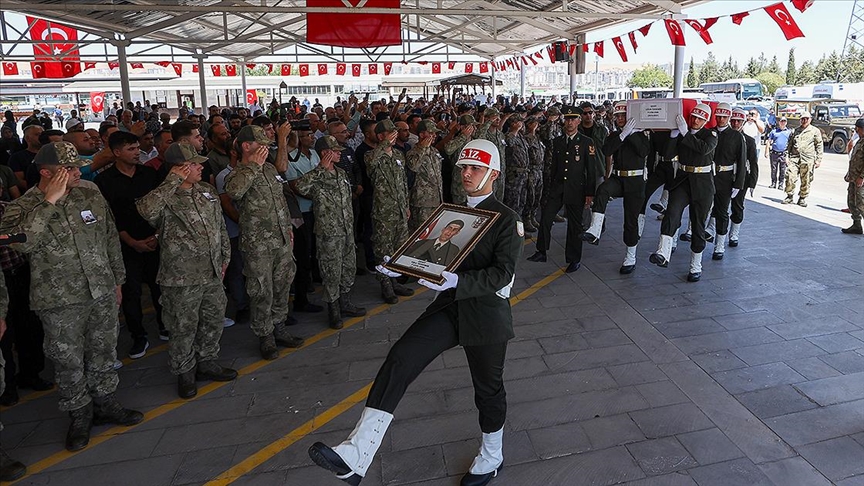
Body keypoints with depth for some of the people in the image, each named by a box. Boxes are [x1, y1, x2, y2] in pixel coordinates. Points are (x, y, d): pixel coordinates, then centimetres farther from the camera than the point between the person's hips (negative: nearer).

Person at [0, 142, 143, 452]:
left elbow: (111, 241, 11)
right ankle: (80, 415, 29)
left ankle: (105, 404, 35)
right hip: (60, 302, -4)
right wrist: (50, 202, -27)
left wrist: (117, 281, 14)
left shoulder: (92, 198, 2)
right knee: (68, 362, 9)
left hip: (103, 294, 4)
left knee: (103, 353, 16)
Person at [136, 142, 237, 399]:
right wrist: (172, 182, -31)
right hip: (181, 279, -6)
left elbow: (220, 226, 16)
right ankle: (184, 373, 27)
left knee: (214, 320, 18)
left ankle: (207, 362, 38)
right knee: (183, 329, 7)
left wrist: (225, 256, 17)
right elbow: (146, 210, -38)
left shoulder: (207, 190, 7)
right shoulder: (165, 197, -14)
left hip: (212, 274, 7)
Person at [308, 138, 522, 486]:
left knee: (488, 388, 12)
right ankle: (355, 458, -22)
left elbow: (503, 273, -17)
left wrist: (457, 282, -32)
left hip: (487, 312, -4)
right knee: (399, 359, -16)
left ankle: (491, 458, 41)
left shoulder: (507, 219, -7)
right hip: (449, 305, 5)